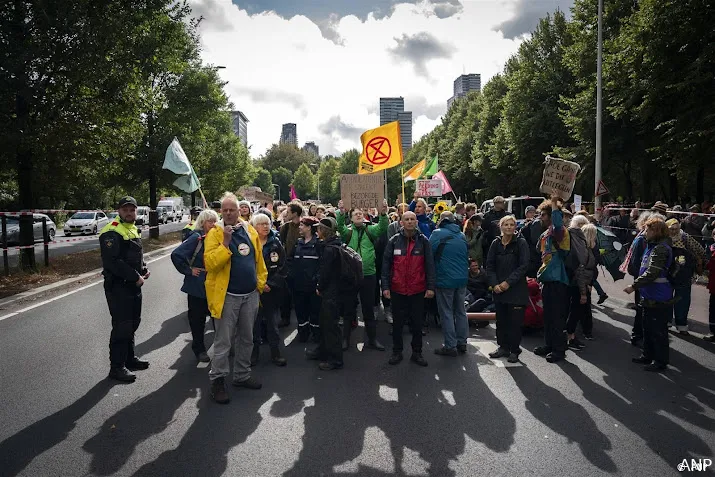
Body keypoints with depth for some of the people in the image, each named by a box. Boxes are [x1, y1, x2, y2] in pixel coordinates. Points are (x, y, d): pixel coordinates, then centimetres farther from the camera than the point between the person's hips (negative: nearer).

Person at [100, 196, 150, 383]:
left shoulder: (133, 229, 14)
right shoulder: (112, 232, -16)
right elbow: (112, 262, -25)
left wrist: (144, 270, 7)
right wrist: (136, 277, -21)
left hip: (133, 285, 10)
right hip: (118, 286, -10)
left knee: (133, 322, 18)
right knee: (121, 326, -5)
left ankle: (129, 359, 32)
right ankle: (116, 367, 5)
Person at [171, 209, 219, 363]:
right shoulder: (196, 238, -14)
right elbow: (176, 254, -22)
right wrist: (188, 270, -16)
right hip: (197, 285, -5)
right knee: (197, 318, 6)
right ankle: (199, 349, 19)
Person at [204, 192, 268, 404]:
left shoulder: (250, 230, 6)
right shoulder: (215, 233, -8)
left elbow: (259, 260, 11)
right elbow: (210, 263, -20)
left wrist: (261, 282, 5)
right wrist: (226, 241, -25)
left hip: (250, 294, 5)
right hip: (227, 296, -5)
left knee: (246, 339, 16)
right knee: (223, 342, 1)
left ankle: (242, 375, 31)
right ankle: (217, 381, 15)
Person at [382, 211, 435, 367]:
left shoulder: (423, 241, -1)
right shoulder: (394, 241, -1)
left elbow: (429, 265, -1)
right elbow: (386, 264, 0)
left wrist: (430, 287, -6)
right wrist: (385, 286, -5)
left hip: (418, 290, 0)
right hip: (397, 289, 0)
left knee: (417, 322, 10)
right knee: (397, 322, 11)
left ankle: (417, 352, 24)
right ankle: (397, 352, 25)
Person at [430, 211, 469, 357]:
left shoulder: (437, 234, -10)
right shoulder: (462, 235, 8)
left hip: (445, 279, -6)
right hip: (462, 279, 6)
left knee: (447, 313, 2)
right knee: (460, 311, 14)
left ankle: (450, 346, 5)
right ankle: (462, 343, 21)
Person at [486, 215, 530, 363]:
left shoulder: (521, 243, -4)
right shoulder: (495, 244, 6)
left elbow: (523, 266, -9)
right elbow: (489, 266, 6)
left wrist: (508, 282, -14)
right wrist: (494, 284, -7)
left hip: (516, 289, -4)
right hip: (498, 289, 4)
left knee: (515, 321, 0)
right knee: (501, 320, 11)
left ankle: (514, 350, 13)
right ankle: (503, 347, 24)